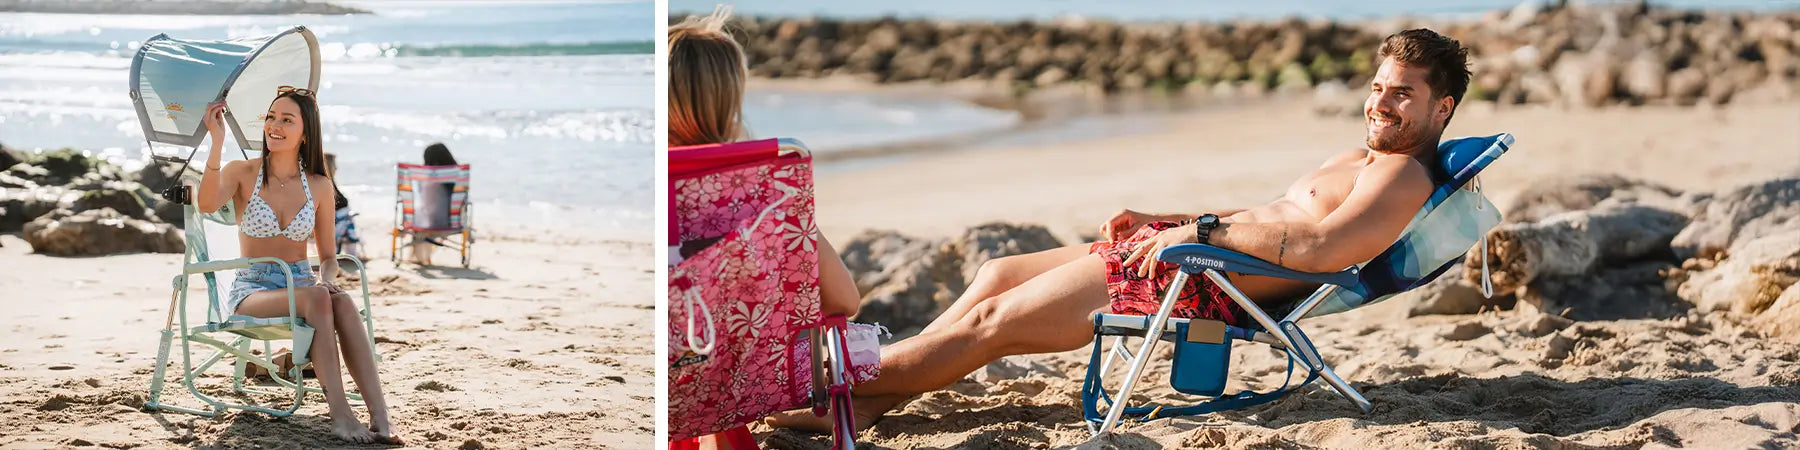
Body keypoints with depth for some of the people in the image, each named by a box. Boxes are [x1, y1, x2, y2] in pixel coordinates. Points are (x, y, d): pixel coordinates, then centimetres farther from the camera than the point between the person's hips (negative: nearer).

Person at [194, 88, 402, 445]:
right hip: (252, 291, -2)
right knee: (317, 300, -36)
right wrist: (217, 142, -32)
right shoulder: (243, 173, 0)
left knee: (343, 302, -34)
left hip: (301, 286, 2)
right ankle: (340, 415, -42)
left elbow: (328, 257, 10)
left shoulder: (319, 186, 7)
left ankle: (380, 417, -45)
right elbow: (207, 204, -23)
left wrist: (325, 279, -13)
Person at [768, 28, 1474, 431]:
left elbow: (1317, 248, -29)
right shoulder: (1360, 158, 19)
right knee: (995, 275, 10)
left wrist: (1205, 227, -22)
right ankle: (876, 396, 12)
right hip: (1179, 246, 10)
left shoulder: (1403, 178, -13)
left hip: (1200, 283, -10)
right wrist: (1157, 223, 17)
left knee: (992, 320, -7)